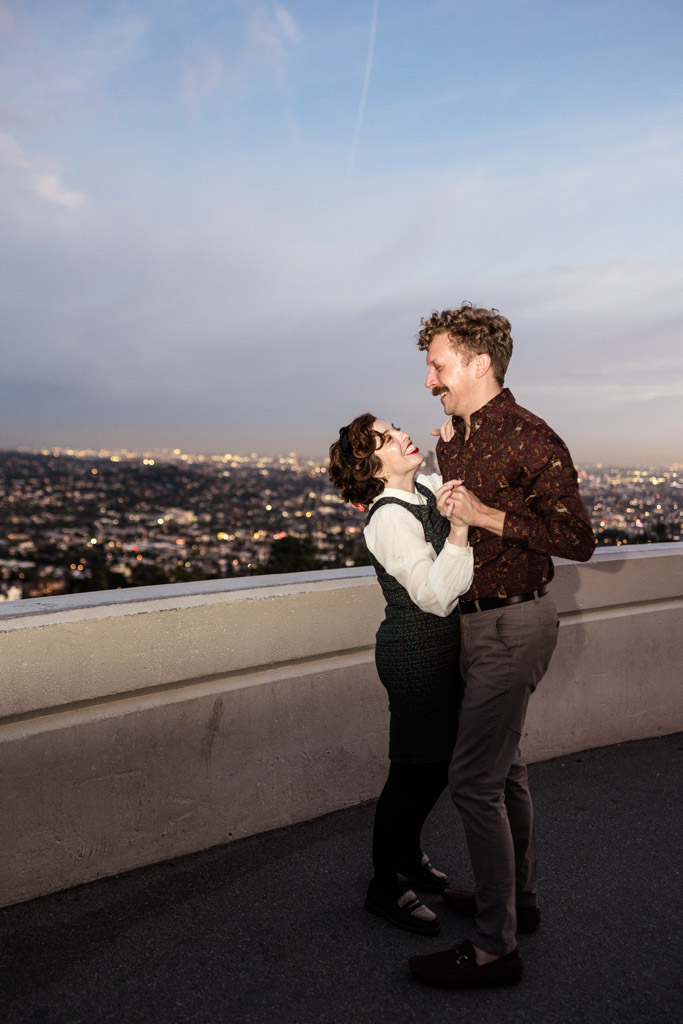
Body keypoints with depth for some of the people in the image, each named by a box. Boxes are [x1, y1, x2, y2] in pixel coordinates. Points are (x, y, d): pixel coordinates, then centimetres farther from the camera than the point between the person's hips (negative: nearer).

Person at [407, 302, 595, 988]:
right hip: (479, 619, 9)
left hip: (513, 625, -9)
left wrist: (486, 515, -24)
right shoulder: (451, 439, 9)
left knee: (474, 779, -6)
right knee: (503, 766, 19)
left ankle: (494, 948, 8)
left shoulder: (531, 440, -17)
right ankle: (518, 898, 36)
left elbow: (578, 540, -18)